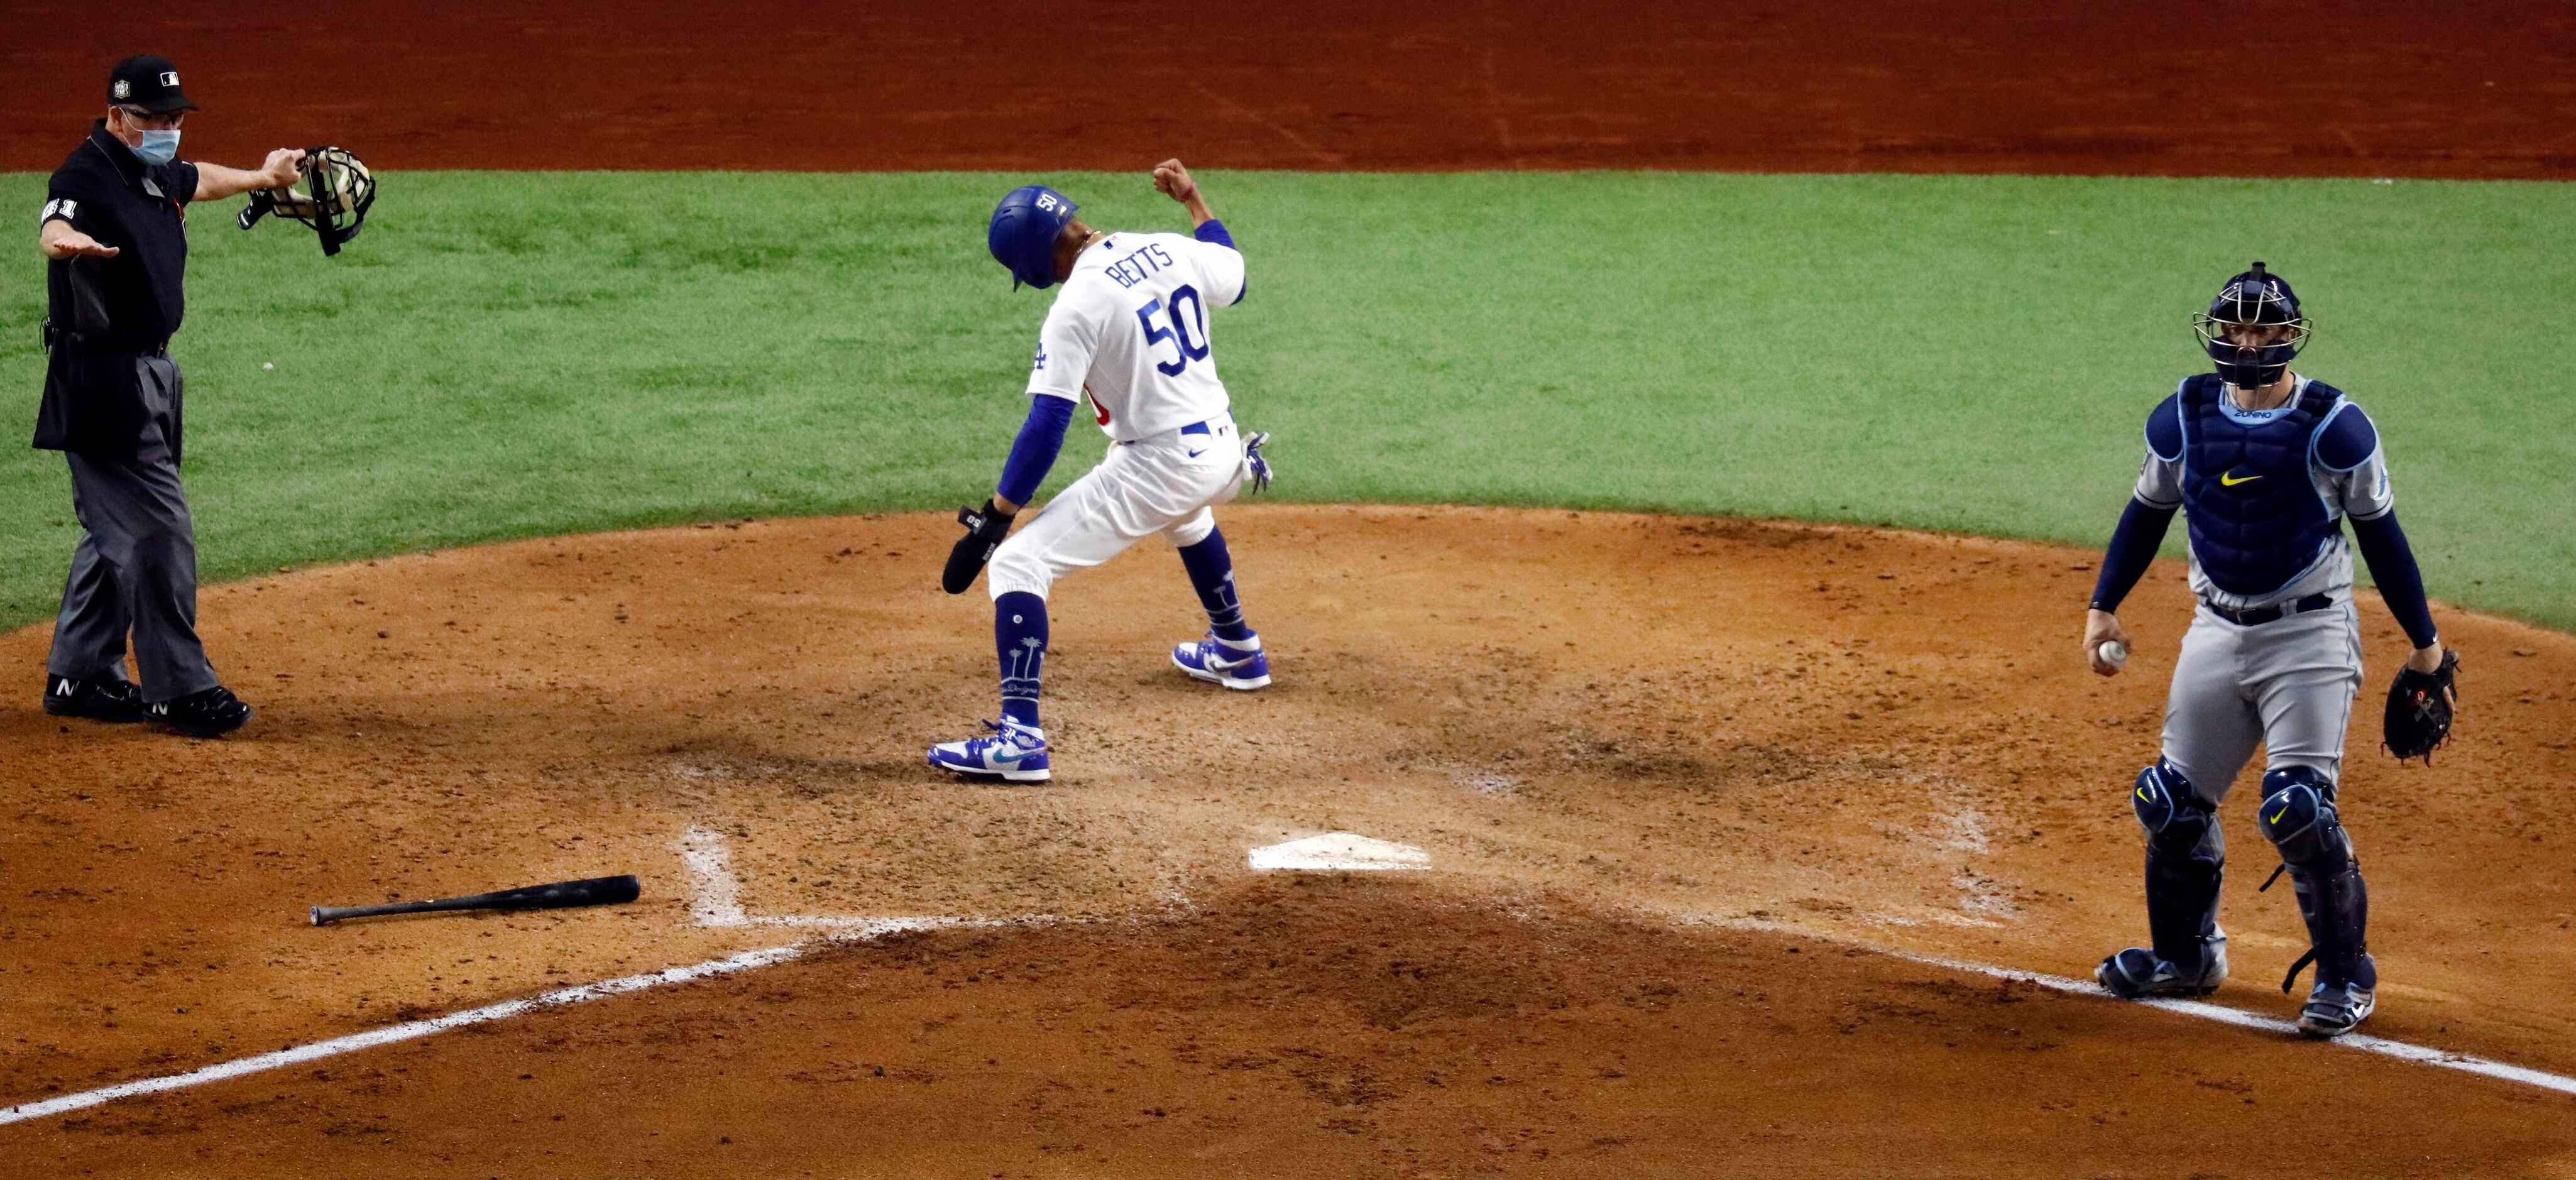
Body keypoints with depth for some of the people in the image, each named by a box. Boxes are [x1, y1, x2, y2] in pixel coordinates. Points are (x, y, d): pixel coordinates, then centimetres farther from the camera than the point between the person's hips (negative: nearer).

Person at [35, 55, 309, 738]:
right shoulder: (87, 175, -18)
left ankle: (78, 677, 26)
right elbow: (53, 225, -40)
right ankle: (178, 688, -5)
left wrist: (263, 177, 53)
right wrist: (67, 241, -64)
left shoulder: (157, 172, 11)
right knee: (160, 528, -10)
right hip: (100, 379, -10)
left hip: (148, 373, 10)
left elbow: (197, 181, 35)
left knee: (117, 529, 16)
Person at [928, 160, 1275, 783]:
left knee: (1017, 563, -7)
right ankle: (1237, 651, 61)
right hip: (1222, 450, 8)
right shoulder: (1171, 251, 3)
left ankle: (1019, 738, -18)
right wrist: (1193, 198, 35)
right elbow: (1234, 277, 26)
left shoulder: (1078, 304, -17)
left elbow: (1046, 426, -20)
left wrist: (995, 517, -18)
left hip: (1156, 468, -8)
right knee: (1185, 516, 44)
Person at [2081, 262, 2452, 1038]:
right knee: (2172, 801, 8)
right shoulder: (2185, 416, 1)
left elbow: (2380, 532, -3)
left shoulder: (2331, 424, -11)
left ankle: (2347, 978, 1)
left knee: (2298, 808, -14)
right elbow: (2148, 511, 14)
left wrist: (2424, 640, 2)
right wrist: (2103, 607, 10)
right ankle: (2186, 956, 29)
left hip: (2311, 635, -5)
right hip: (2218, 631, 5)